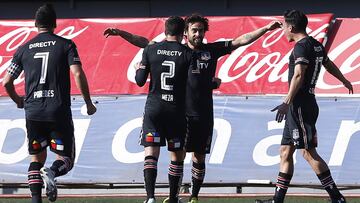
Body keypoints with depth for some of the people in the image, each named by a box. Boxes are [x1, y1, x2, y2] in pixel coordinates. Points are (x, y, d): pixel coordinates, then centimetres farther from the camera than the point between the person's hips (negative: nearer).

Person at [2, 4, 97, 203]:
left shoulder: (24, 49, 9)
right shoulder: (65, 45, 1)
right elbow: (78, 74, -10)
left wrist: (18, 101, 30)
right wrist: (88, 103, 1)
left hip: (33, 112, 2)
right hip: (59, 111, -2)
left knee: (37, 158, 16)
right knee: (66, 159, 7)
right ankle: (52, 172, -27)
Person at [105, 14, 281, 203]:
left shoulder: (212, 50, 7)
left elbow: (241, 40, 7)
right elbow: (145, 43, 1)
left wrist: (266, 29, 1)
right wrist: (120, 33, -6)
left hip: (204, 114, 2)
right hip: (182, 113, -2)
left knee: (199, 157, 7)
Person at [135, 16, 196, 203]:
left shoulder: (150, 50, 0)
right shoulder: (188, 54, -2)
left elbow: (140, 81, 1)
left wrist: (138, 69, 23)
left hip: (154, 108, 0)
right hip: (177, 110, 0)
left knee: (151, 153, -5)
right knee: (177, 156, 13)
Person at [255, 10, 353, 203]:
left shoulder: (302, 46, -13)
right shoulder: (316, 46, 17)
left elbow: (299, 75, -25)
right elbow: (329, 65, 35)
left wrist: (287, 102, -33)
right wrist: (344, 81, 54)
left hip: (300, 105, -10)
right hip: (299, 107, 10)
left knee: (308, 152, -11)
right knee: (285, 152, 11)